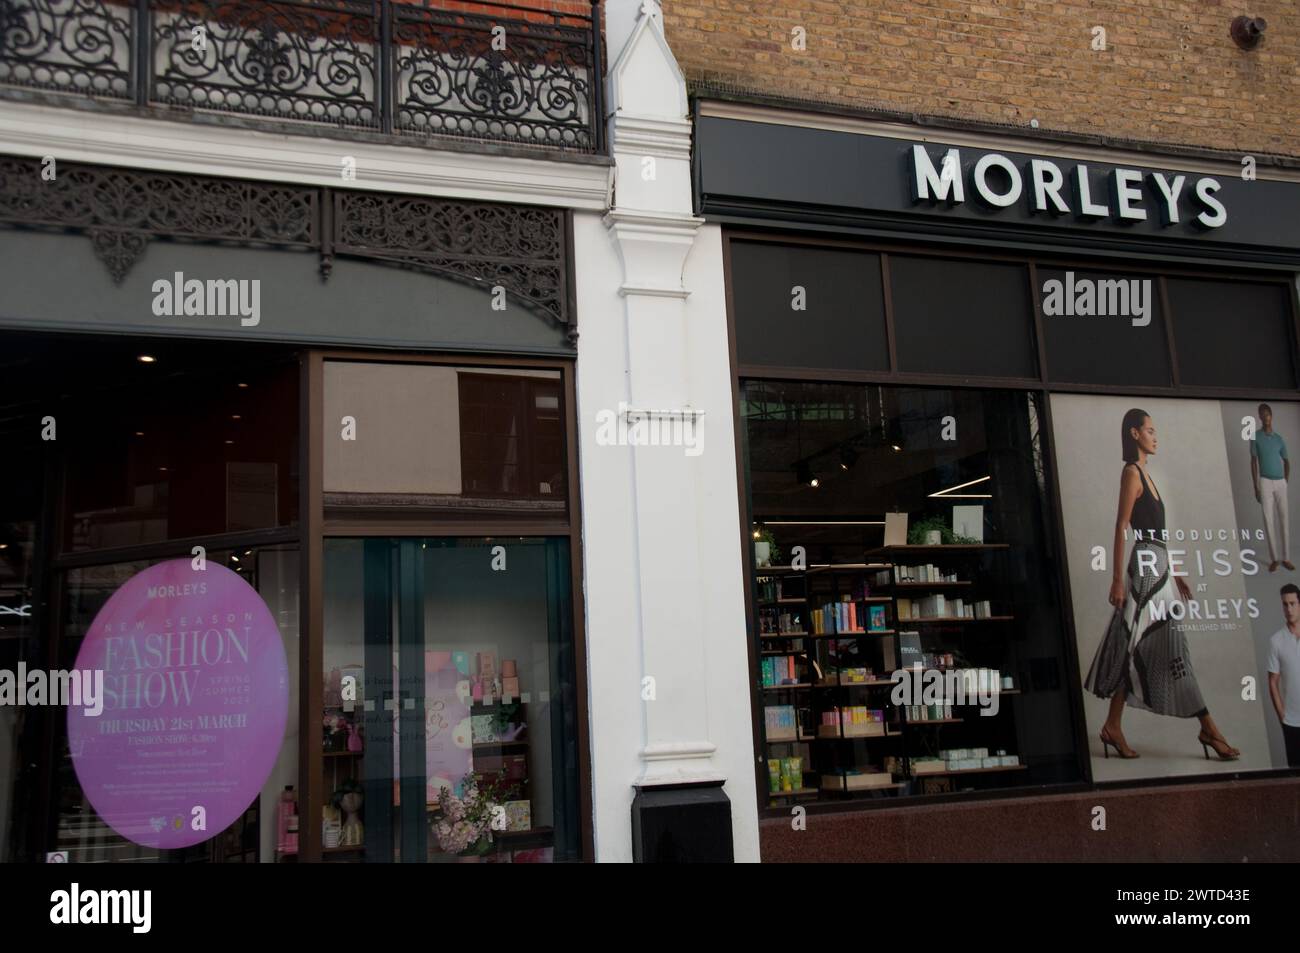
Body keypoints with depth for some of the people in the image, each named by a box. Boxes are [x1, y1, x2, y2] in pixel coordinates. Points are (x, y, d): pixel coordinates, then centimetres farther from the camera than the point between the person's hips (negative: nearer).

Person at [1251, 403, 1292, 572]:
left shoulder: (1279, 439, 11)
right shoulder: (1256, 437, 0)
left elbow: (1287, 461, 20)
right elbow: (1253, 462, -2)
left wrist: (1286, 481, 10)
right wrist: (1255, 487, -6)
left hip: (1281, 483, 3)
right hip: (1265, 482, -3)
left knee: (1284, 519, 0)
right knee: (1269, 520, -5)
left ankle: (1286, 558, 4)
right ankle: (1274, 558, -2)